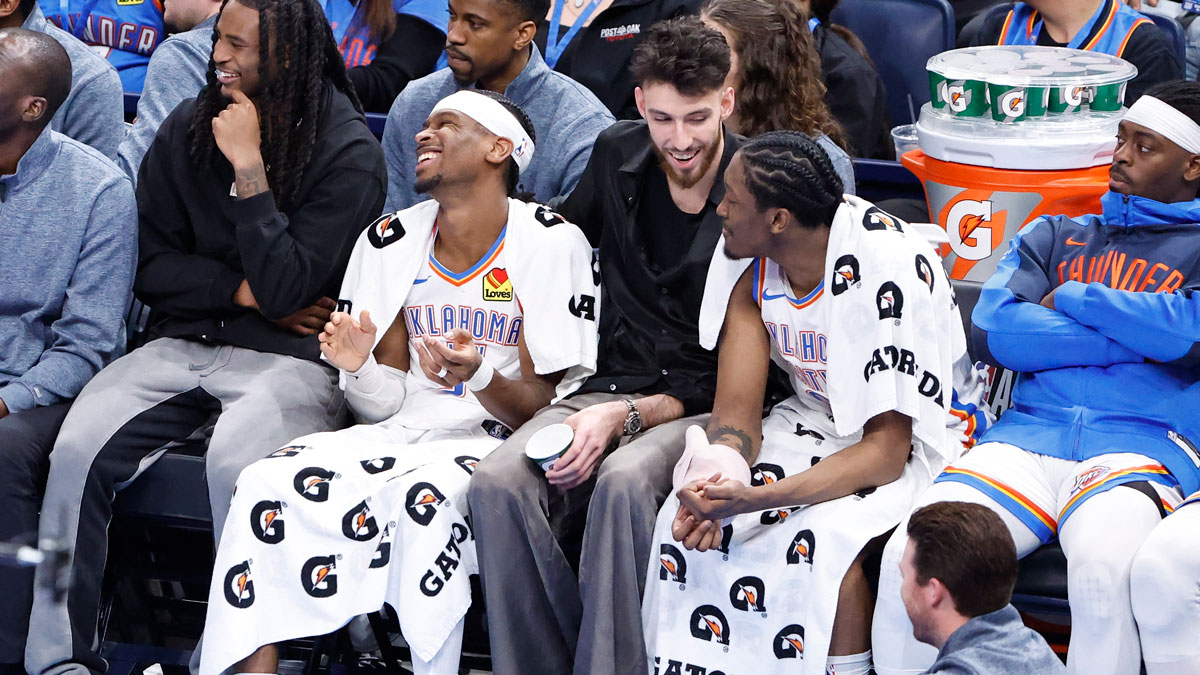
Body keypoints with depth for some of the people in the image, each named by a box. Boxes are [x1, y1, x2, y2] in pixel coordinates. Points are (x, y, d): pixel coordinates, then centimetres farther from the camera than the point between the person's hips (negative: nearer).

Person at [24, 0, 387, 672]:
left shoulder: (349, 153, -7)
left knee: (235, 460, -36)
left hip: (291, 360, -4)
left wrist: (249, 168, -16)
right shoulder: (187, 130, 9)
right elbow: (152, 268, 10)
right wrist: (242, 291, -5)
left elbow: (284, 290, -15)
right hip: (183, 346, 5)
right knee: (78, 447, -22)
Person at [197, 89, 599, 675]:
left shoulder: (552, 244, -5)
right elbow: (385, 403, 8)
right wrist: (360, 367, -15)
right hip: (404, 431, 5)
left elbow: (539, 408, -7)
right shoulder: (391, 243, 9)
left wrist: (479, 376, -28)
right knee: (269, 484, -21)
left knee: (423, 499, -37)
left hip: (496, 440, -5)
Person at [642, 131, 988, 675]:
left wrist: (757, 498, -40)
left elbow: (887, 450, -30)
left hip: (919, 435, -6)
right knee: (691, 517, -16)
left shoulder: (886, 269, -29)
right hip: (820, 421, 6)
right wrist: (715, 480, -34)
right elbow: (736, 411, -9)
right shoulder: (757, 274, -7)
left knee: (824, 539, -34)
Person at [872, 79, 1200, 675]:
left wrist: (1071, 298, 4)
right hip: (1028, 432, 3)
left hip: (1141, 442, -3)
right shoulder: (1056, 236, 26)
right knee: (909, 559, -25)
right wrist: (1135, 333, 1)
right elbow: (993, 330, 8)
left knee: (1105, 570, -39)